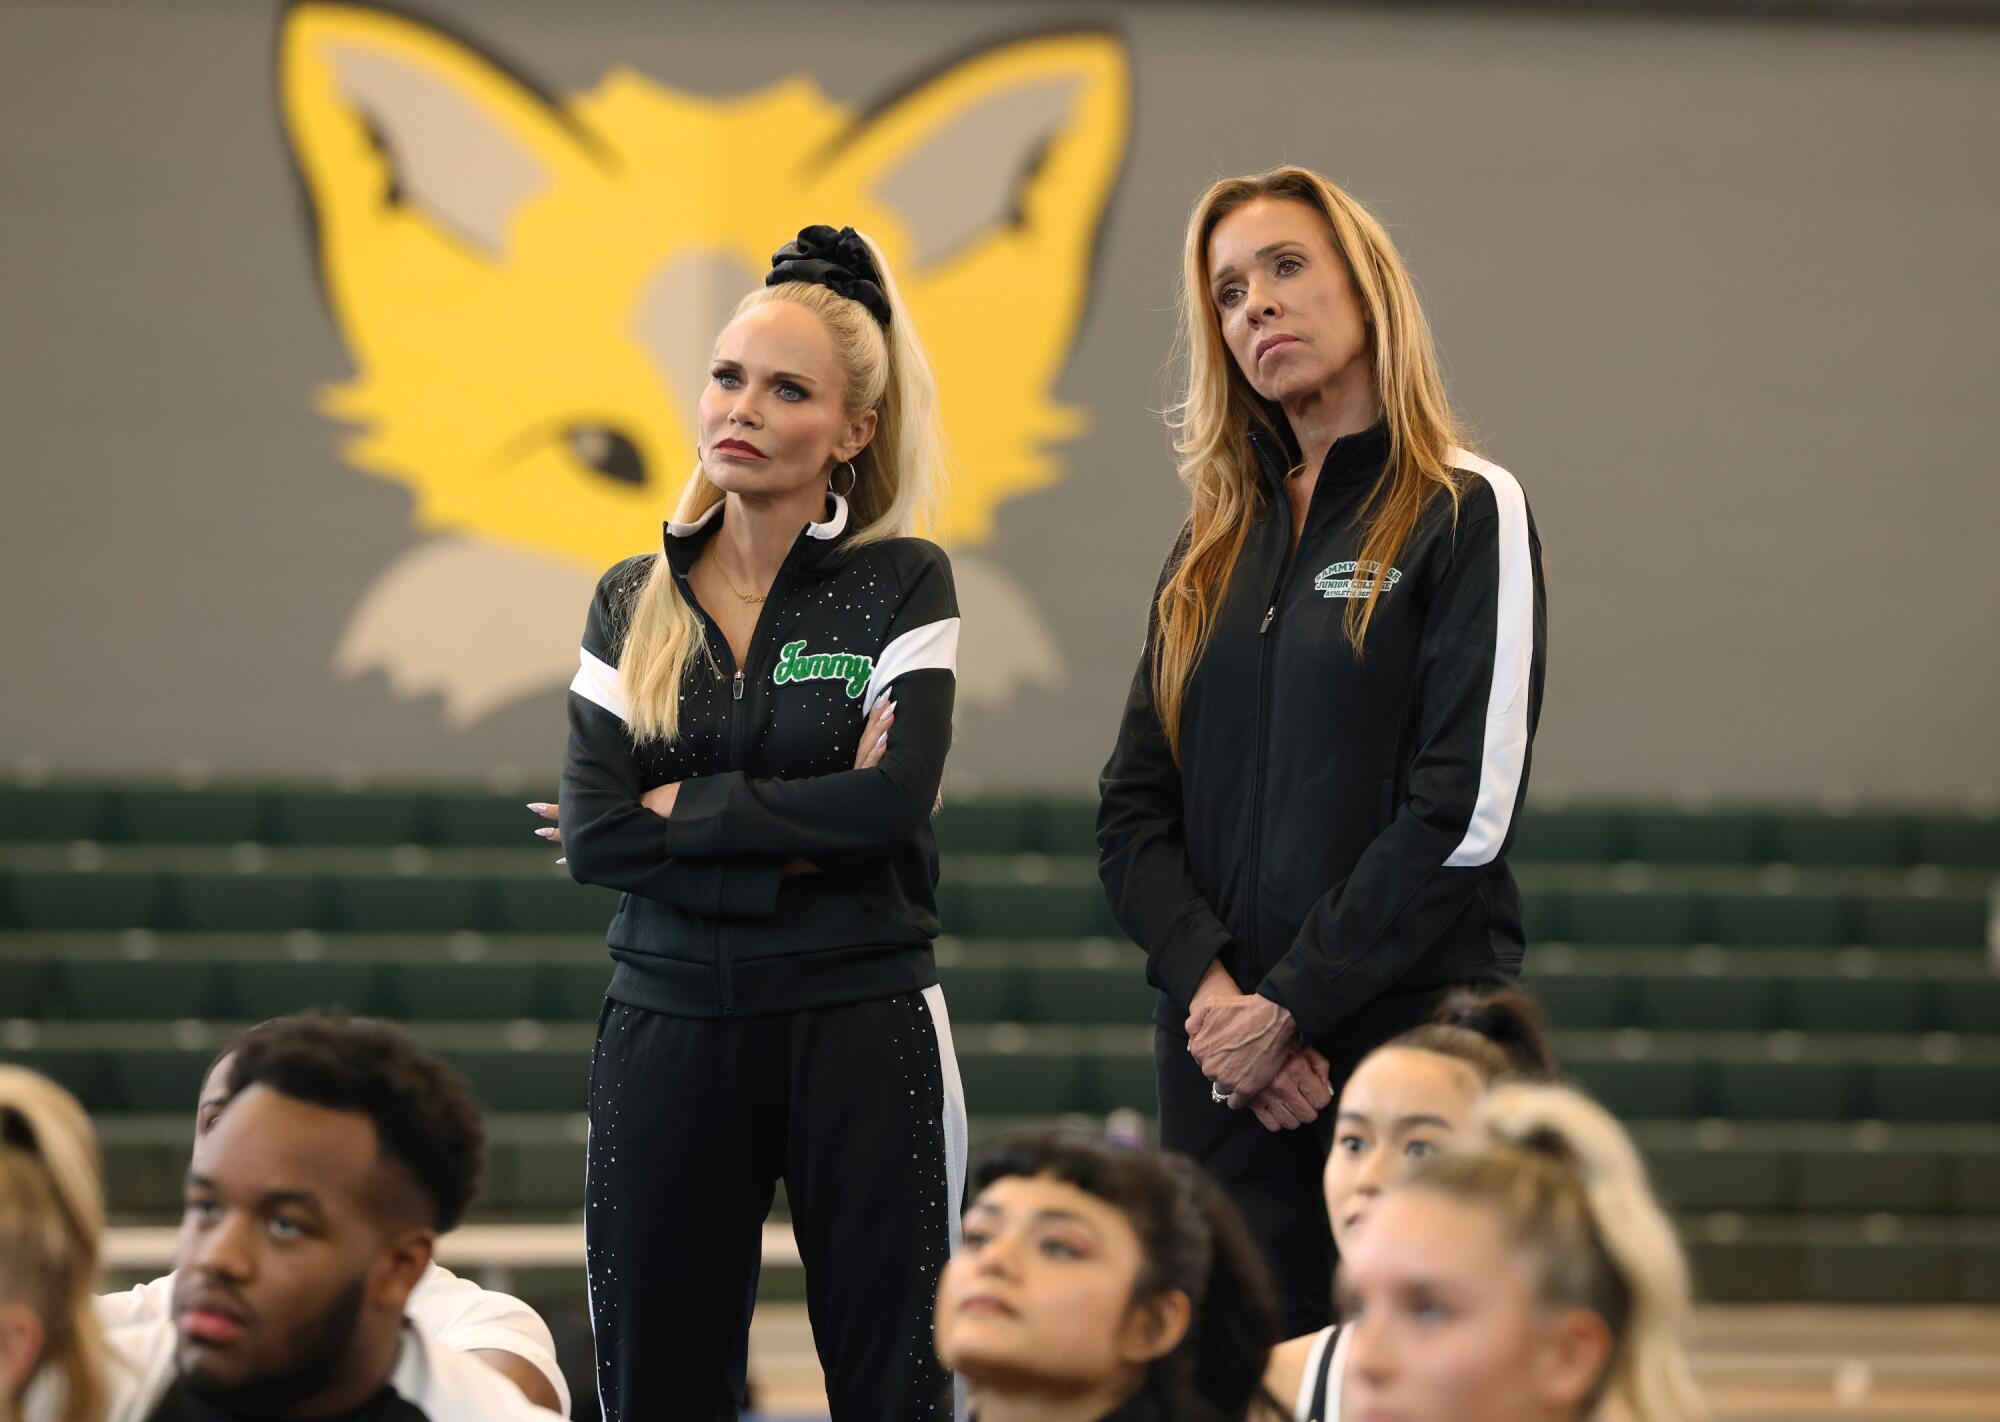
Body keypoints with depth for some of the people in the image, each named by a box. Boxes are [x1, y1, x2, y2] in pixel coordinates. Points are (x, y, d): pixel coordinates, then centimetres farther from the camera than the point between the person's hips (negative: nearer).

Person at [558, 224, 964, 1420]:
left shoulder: (901, 583, 0)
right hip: (669, 1028, 3)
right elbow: (593, 837, -3)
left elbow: (895, 798, -15)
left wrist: (678, 807, -8)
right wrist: (804, 838, -11)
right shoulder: (634, 603, 9)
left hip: (862, 1030, -3)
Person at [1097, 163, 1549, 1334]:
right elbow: (1133, 810, 9)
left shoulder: (1469, 514, -1)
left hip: (1411, 1045, -5)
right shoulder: (1212, 551, 16)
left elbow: (1463, 810, -11)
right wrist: (1213, 991, -9)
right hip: (1225, 1063, 5)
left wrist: (1290, 1006, -13)